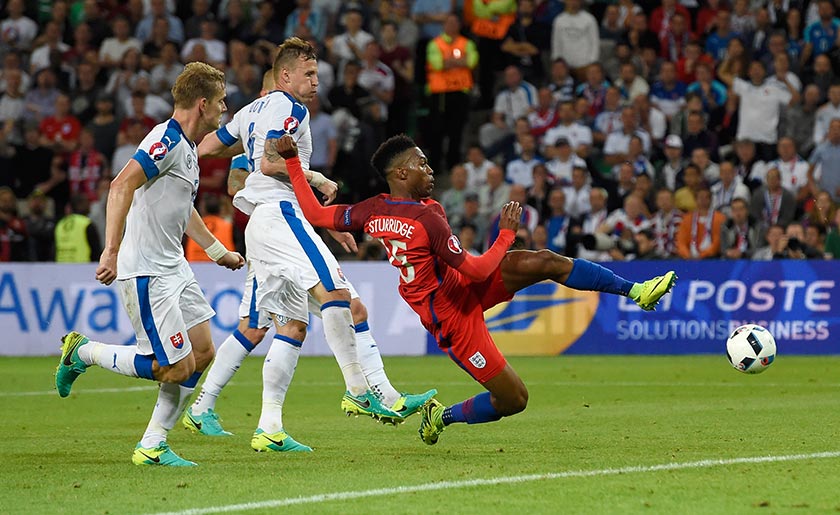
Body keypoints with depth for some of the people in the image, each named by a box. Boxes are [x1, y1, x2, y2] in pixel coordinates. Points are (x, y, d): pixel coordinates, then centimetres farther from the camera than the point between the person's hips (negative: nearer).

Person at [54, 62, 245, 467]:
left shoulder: (186, 147, 14)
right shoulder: (167, 140, -17)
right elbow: (122, 185, -28)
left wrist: (218, 251, 37)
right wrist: (111, 250, -34)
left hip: (173, 267, 10)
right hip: (146, 272, -10)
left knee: (202, 353, 7)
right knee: (176, 368, -9)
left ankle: (153, 445, 12)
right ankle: (83, 352, 7)